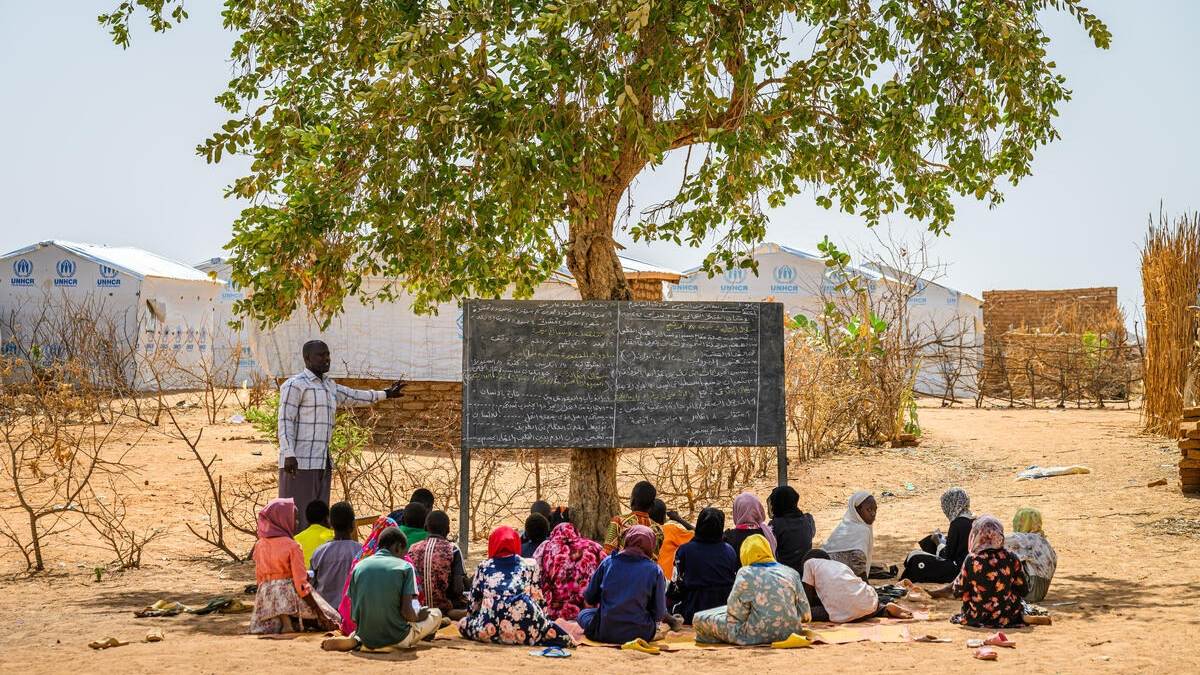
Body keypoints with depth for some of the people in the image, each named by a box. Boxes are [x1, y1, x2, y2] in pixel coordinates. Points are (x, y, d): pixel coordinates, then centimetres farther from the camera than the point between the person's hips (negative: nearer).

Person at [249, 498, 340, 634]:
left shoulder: (259, 545, 7)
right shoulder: (292, 546, -9)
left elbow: (259, 577, 14)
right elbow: (301, 583, -11)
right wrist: (319, 611, -6)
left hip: (265, 594, 6)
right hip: (289, 594, -5)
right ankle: (289, 618, -16)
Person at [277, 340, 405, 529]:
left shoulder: (329, 386, 20)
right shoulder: (295, 385, -5)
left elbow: (353, 396, 37)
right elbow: (285, 421, -12)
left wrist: (386, 394, 45)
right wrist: (289, 454, -22)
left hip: (322, 463, 8)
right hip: (299, 463, -8)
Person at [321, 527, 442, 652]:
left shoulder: (359, 566, 4)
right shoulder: (404, 566, -6)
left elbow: (353, 613, 4)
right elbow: (406, 612, -14)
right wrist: (418, 616, 8)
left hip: (367, 640, 4)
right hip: (397, 640, -4)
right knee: (436, 614, 20)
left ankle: (354, 640, 6)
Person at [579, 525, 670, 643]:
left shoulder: (608, 561, -1)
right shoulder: (655, 570, -5)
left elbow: (589, 599, 7)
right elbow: (659, 615, -3)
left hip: (604, 633, -3)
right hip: (639, 633, 3)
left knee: (583, 613, 27)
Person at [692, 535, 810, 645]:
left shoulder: (745, 574, -6)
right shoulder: (791, 573, 6)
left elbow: (735, 614, -8)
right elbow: (805, 614, 5)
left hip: (758, 635, -6)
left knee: (699, 618, 6)